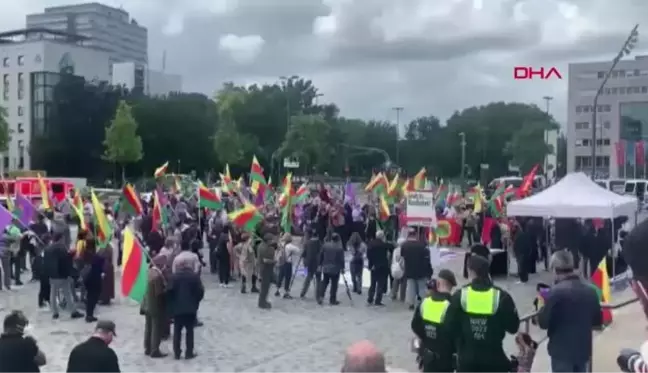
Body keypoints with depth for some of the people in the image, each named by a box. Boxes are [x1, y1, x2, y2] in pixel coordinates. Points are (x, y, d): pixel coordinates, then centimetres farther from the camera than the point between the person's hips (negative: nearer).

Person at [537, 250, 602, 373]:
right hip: (583, 348, 6)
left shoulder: (556, 292, -18)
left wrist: (541, 309, 4)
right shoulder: (590, 290, 1)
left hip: (562, 350, -6)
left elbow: (543, 322, -14)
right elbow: (598, 321, 10)